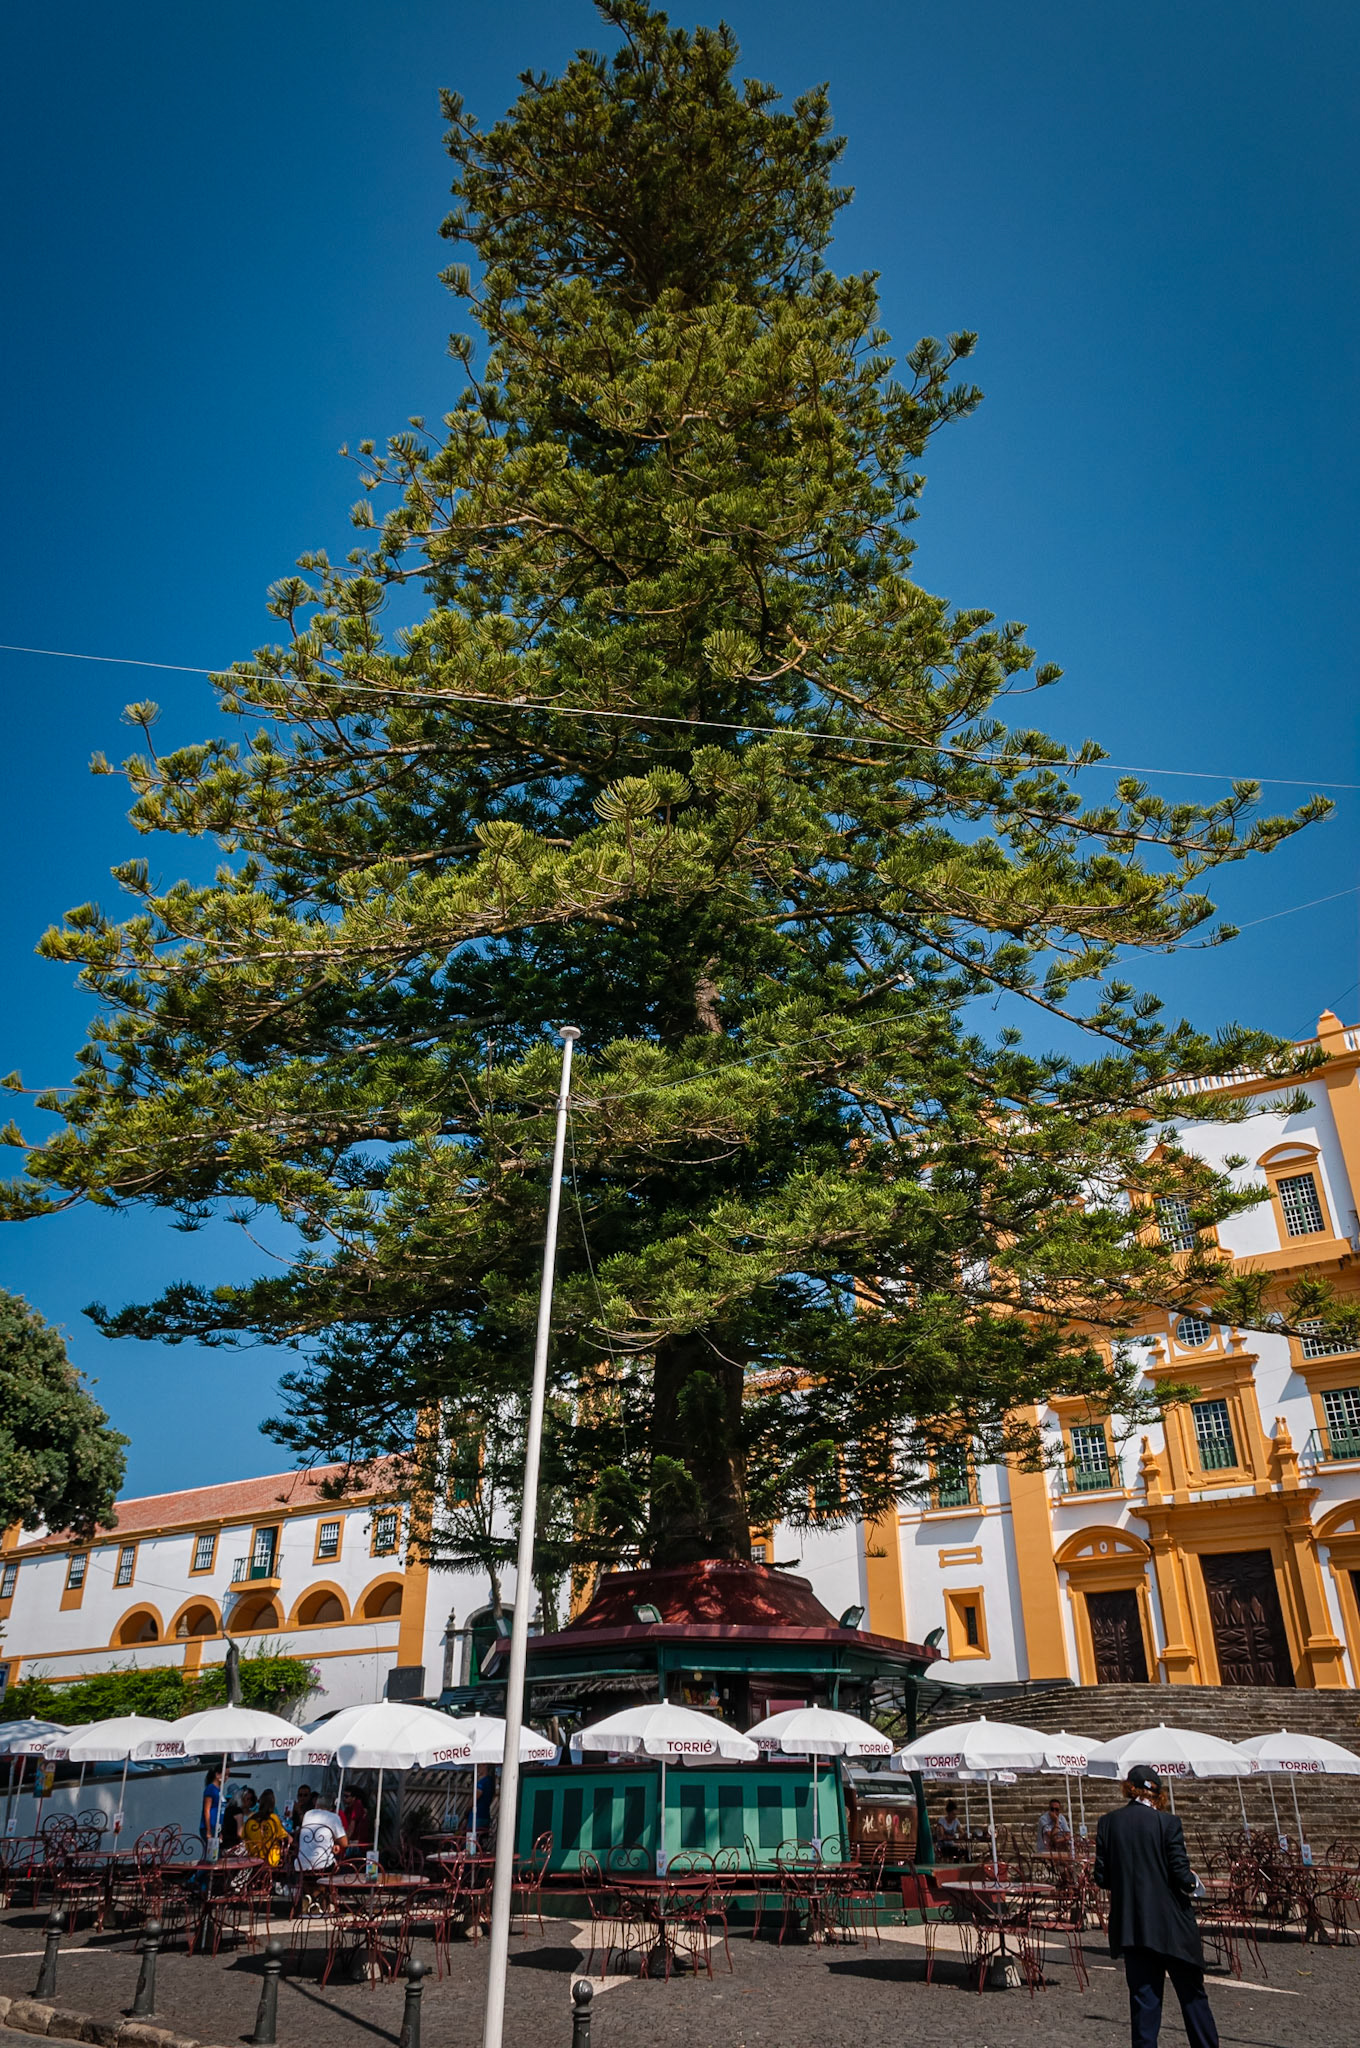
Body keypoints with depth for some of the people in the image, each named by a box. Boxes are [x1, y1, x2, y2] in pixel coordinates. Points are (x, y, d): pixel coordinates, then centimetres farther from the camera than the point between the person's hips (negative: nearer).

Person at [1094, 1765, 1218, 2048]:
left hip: (1131, 1925, 2)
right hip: (1170, 1924, -2)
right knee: (1192, 1993, 14)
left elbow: (1101, 1876, 0)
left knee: (1143, 1998, 9)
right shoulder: (1168, 1823, -11)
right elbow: (1181, 1874, -13)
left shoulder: (1108, 1823, -2)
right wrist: (1189, 1882, 10)